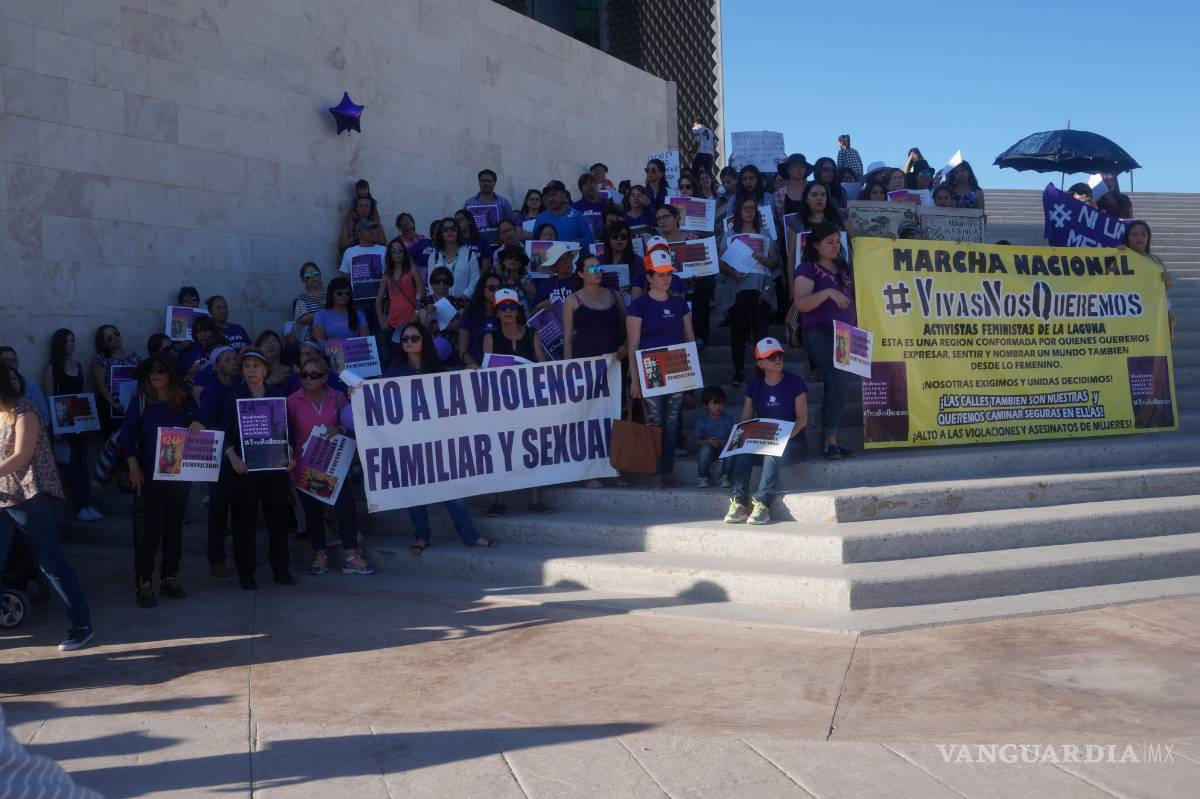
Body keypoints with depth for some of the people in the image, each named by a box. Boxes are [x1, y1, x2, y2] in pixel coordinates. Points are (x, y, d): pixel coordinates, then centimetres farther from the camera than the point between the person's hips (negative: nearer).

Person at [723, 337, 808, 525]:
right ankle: (738, 503, -37)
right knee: (743, 451, -28)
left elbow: (802, 418, -5)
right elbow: (745, 418, 8)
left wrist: (784, 437, -21)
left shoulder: (794, 383, 1)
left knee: (772, 454, -36)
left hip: (791, 441, -3)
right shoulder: (754, 386, 12)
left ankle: (762, 504, -46)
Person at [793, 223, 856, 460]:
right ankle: (830, 439, -14)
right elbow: (801, 303, -13)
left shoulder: (844, 268, 19)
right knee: (838, 382, -21)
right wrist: (828, 292, -24)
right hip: (820, 333, -6)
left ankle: (828, 440, 7)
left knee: (835, 385, 2)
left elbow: (852, 299, 28)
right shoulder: (807, 269, -1)